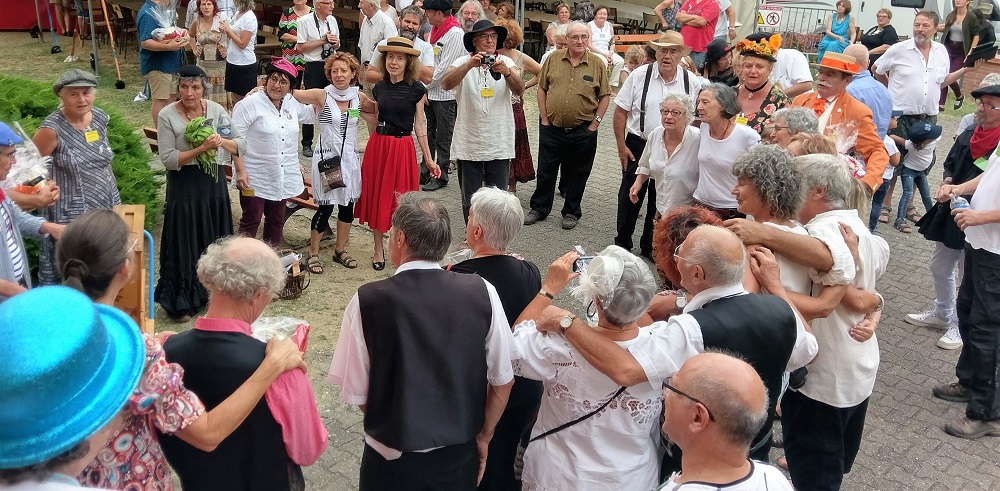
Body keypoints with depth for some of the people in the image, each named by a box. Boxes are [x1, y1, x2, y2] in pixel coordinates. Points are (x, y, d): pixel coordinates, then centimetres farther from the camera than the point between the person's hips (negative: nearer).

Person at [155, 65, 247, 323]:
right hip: (183, 186, -3)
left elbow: (242, 143, -2)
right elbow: (168, 158, -14)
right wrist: (201, 148, -24)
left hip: (213, 183, 3)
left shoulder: (216, 110, -2)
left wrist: (222, 141, -23)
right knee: (184, 243, 4)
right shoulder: (168, 116, -11)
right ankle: (180, 301, 18)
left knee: (214, 240, 14)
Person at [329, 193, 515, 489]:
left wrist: (393, 426, 9)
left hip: (392, 459, -1)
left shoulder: (367, 301, -17)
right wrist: (483, 437, 11)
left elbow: (355, 393, -10)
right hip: (461, 455, 2)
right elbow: (502, 381, -5)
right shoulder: (482, 292, -13)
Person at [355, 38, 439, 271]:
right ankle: (378, 250, 21)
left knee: (400, 199, 2)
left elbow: (419, 125, -1)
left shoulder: (416, 89, -5)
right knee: (377, 197, 8)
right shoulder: (379, 88, 6)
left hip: (403, 148, -4)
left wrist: (428, 159, 0)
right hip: (378, 146, 4)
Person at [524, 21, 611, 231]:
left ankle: (571, 212, 25)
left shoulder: (597, 64, -1)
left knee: (577, 174, 10)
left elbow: (605, 96, 2)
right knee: (545, 170, 10)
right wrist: (544, 118, 1)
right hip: (552, 128, 1)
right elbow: (542, 88, 6)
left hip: (583, 131, -1)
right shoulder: (554, 59, 2)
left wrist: (595, 123, -4)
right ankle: (539, 208, 25)